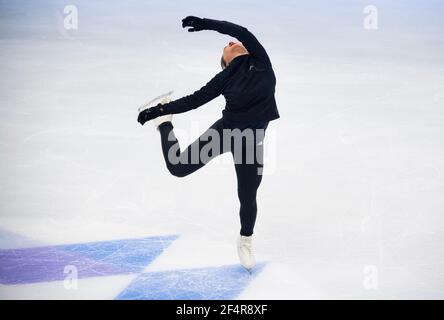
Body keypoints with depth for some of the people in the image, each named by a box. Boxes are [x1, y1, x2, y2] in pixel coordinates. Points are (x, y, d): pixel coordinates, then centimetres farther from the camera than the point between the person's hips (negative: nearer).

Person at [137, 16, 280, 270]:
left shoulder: (260, 61, 2)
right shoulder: (225, 78, 4)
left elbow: (243, 32, -10)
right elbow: (194, 100, 5)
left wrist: (207, 23, -11)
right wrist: (160, 110, 1)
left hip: (252, 140, 0)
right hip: (226, 128, 1)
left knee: (248, 198, 7)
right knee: (178, 168, 3)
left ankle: (245, 241, 35)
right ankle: (165, 123, 30)